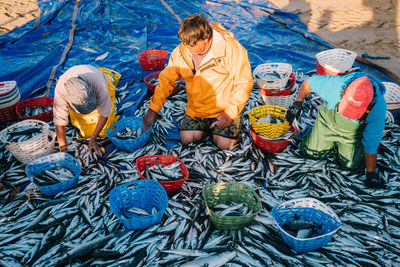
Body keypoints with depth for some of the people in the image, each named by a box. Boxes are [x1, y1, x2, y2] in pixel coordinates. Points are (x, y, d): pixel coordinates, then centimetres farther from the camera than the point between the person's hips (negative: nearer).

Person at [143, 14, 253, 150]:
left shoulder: (229, 47, -21)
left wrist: (230, 113, -21)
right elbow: (166, 79, 1)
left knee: (225, 144, -15)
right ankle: (209, 124, 22)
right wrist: (153, 109, -7)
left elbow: (244, 82, -16)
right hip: (196, 107, 4)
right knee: (186, 139, -7)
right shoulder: (181, 51, -8)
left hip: (226, 107, -4)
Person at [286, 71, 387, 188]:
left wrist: (371, 174, -21)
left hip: (353, 133, -1)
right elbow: (309, 82, -17)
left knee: (351, 165, -2)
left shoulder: (378, 107, -36)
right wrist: (297, 104, -18)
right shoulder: (336, 84, -38)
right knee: (311, 153, 5)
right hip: (329, 120, 1)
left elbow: (371, 144, -27)